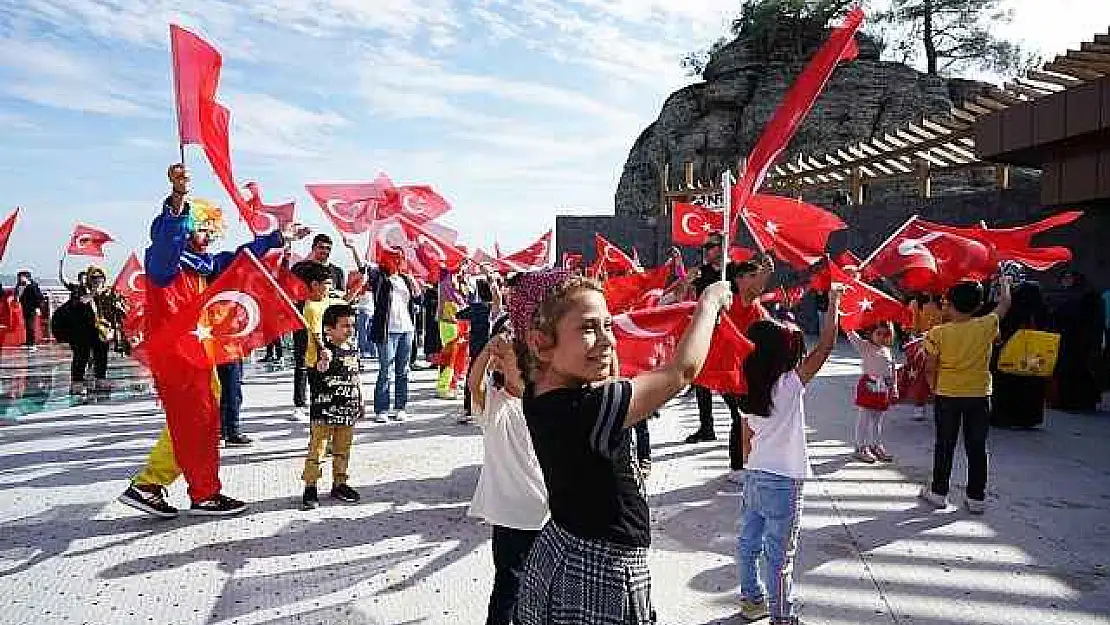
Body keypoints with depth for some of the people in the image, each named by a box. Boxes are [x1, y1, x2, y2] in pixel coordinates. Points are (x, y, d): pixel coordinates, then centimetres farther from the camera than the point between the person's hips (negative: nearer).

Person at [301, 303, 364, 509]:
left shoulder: (353, 349, 7)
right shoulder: (325, 350, -13)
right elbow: (314, 379, -26)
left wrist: (360, 403, 21)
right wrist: (323, 363, -45)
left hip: (348, 412, 6)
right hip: (324, 411, -6)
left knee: (343, 450, 15)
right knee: (317, 449, -1)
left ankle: (340, 484, 26)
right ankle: (310, 487, 7)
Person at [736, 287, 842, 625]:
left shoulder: (747, 387, 0)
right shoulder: (790, 385, -18)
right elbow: (826, 345, -19)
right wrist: (833, 300, -11)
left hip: (754, 476, 7)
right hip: (783, 483, -7)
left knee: (749, 543, 17)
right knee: (780, 555, 3)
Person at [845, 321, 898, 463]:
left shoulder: (888, 351, 11)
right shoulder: (864, 346, -3)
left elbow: (893, 371, 15)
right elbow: (851, 334, -12)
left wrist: (894, 389, 13)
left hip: (883, 389, 5)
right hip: (868, 386, -5)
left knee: (878, 419, 14)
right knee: (865, 418, 0)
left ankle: (876, 445, 25)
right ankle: (861, 447, 6)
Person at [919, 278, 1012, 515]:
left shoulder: (938, 333, -11)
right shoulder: (986, 326, -7)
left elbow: (930, 368, -8)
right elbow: (1004, 305, 10)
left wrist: (934, 387, 10)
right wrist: (1005, 284, 27)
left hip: (947, 395, -1)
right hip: (979, 395, 1)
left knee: (945, 445, 10)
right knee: (977, 447, 8)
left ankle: (938, 492, 18)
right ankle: (976, 497, 14)